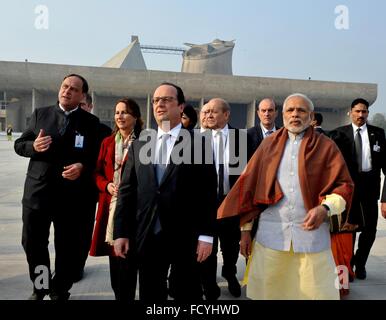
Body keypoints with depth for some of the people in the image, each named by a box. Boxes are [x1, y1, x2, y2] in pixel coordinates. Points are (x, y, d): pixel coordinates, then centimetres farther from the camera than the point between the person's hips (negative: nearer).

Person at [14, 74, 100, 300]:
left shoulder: (90, 122, 0)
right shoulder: (40, 114, 7)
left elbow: (96, 156, -3)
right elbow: (19, 145, 8)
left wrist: (82, 166, -23)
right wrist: (33, 146, -13)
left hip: (71, 194, -2)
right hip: (37, 191, 3)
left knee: (67, 247, 11)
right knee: (32, 244, 14)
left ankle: (59, 290, 34)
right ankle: (40, 287, 39)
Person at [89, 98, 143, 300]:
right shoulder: (107, 142, 12)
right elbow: (97, 172, 13)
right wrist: (106, 185, -5)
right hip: (110, 204, 5)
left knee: (128, 257, -1)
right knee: (114, 254, 12)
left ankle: (125, 297, 14)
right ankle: (118, 293, 27)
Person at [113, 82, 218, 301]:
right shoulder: (138, 145, 9)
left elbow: (208, 192, -6)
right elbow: (127, 191, 7)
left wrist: (206, 235, -10)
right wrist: (121, 232, 3)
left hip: (186, 236, -3)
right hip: (147, 235, 3)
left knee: (188, 294, 12)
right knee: (149, 295, 15)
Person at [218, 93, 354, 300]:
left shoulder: (326, 147, 5)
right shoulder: (269, 144, 9)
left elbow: (344, 184, 3)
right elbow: (249, 185, 7)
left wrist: (325, 208, -16)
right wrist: (246, 229, 4)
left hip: (312, 234, -1)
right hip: (270, 234, 1)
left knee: (316, 293, 2)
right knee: (268, 292, 7)